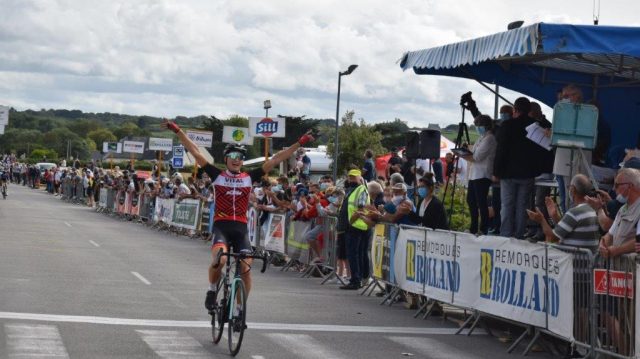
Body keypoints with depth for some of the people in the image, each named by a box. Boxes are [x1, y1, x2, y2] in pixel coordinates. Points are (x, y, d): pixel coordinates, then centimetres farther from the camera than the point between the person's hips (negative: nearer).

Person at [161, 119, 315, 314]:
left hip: (241, 227, 2)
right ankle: (212, 290, 1)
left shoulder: (249, 178, 10)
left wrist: (299, 144, 7)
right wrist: (177, 130, -4)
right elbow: (195, 152, 1)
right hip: (221, 226, -2)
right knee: (220, 260, -29)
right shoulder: (217, 175, 5)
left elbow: (274, 160, 9)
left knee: (246, 269, -9)